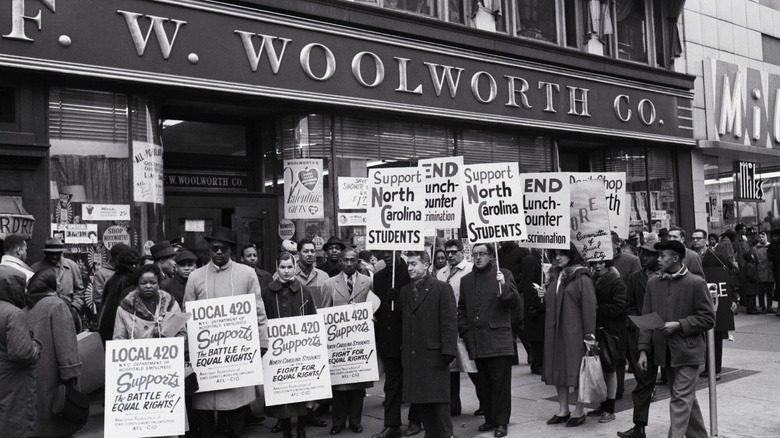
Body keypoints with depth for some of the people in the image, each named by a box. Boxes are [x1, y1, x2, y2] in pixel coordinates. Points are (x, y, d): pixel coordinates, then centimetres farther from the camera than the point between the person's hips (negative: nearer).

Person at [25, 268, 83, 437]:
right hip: (50, 376, -6)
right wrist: (71, 373, -17)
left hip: (30, 376, 6)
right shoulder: (56, 305, -11)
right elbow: (65, 343, -17)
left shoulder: (27, 307, 7)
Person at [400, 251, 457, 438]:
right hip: (411, 357, 6)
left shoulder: (442, 289, -4)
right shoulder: (405, 291, 14)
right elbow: (403, 322, 14)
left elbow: (449, 322, -8)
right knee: (421, 401, 10)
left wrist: (447, 351, -13)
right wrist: (402, 347, 6)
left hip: (434, 355, -5)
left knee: (439, 400, -1)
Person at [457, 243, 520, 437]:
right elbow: (461, 309, 19)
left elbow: (515, 302, -5)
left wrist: (504, 286, -21)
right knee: (484, 383, 11)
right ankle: (490, 419, 21)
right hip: (476, 341, 4)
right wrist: (464, 331, 8)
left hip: (498, 339, -4)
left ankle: (501, 422, 5)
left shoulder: (503, 274, 2)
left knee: (500, 383, -2)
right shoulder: (466, 280, 15)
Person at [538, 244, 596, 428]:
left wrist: (589, 333, -16)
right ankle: (563, 411, 19)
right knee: (558, 369, 9)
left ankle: (579, 411, 12)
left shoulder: (581, 278, -8)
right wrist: (544, 296, 0)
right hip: (555, 330, 7)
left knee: (576, 369, 0)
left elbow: (589, 306, -12)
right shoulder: (555, 277, 12)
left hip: (574, 331, -7)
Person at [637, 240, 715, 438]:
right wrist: (643, 350, 0)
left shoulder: (696, 283, -9)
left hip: (687, 352, -5)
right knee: (686, 399, 18)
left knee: (681, 400, -8)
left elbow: (708, 319, -7)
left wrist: (679, 325, -18)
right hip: (665, 351, 6)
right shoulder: (653, 283, 5)